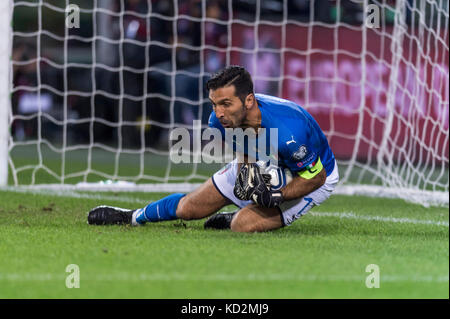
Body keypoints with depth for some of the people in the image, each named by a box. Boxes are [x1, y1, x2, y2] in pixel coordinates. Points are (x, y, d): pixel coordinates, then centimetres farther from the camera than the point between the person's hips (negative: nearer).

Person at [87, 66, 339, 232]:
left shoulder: (288, 132, -45)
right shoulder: (221, 120, -25)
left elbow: (316, 177, -28)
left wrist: (275, 197, -37)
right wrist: (246, 167, -20)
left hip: (311, 176, -6)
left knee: (244, 225, -27)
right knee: (189, 208, 11)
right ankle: (133, 217, 39)